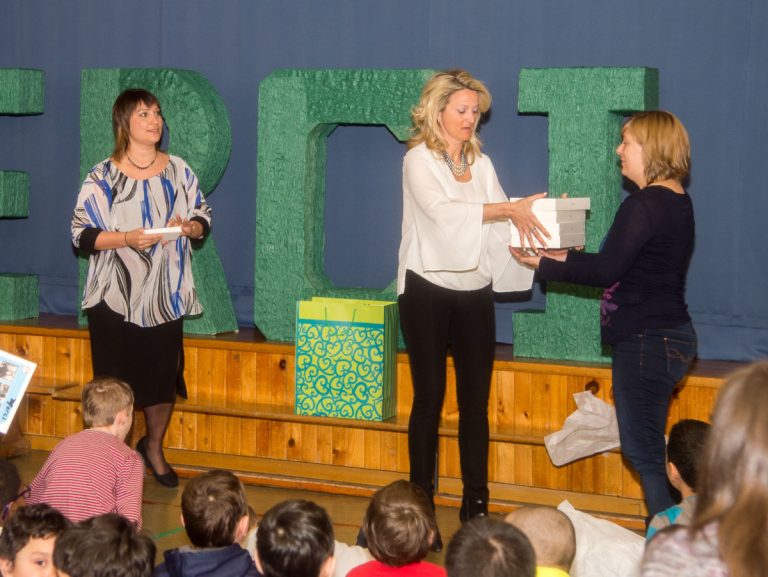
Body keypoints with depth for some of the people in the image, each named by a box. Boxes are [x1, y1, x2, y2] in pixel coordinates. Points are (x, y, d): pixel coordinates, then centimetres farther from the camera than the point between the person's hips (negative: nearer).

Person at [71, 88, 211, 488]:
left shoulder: (178, 171, 4)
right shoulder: (102, 177, -5)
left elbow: (203, 217, 12)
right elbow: (81, 234, -7)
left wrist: (189, 226, -11)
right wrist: (127, 238, -21)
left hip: (165, 295, 3)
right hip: (115, 297, -3)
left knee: (163, 376, 8)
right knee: (115, 381, -1)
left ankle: (154, 448, 31)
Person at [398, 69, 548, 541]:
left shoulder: (481, 164, 10)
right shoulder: (419, 160, -5)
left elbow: (502, 228, 2)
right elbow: (441, 210, -23)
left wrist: (544, 237, -16)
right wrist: (507, 208, -29)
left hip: (475, 290, 5)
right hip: (429, 289, -4)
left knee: (476, 400, 5)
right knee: (430, 397, 0)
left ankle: (476, 505, 11)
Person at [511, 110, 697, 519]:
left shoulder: (645, 205, -17)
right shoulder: (677, 202, 13)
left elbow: (606, 270, -17)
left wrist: (544, 265, -7)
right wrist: (566, 257, 17)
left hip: (646, 339, -10)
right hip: (670, 333, 10)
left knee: (643, 451, -6)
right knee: (646, 449, 14)